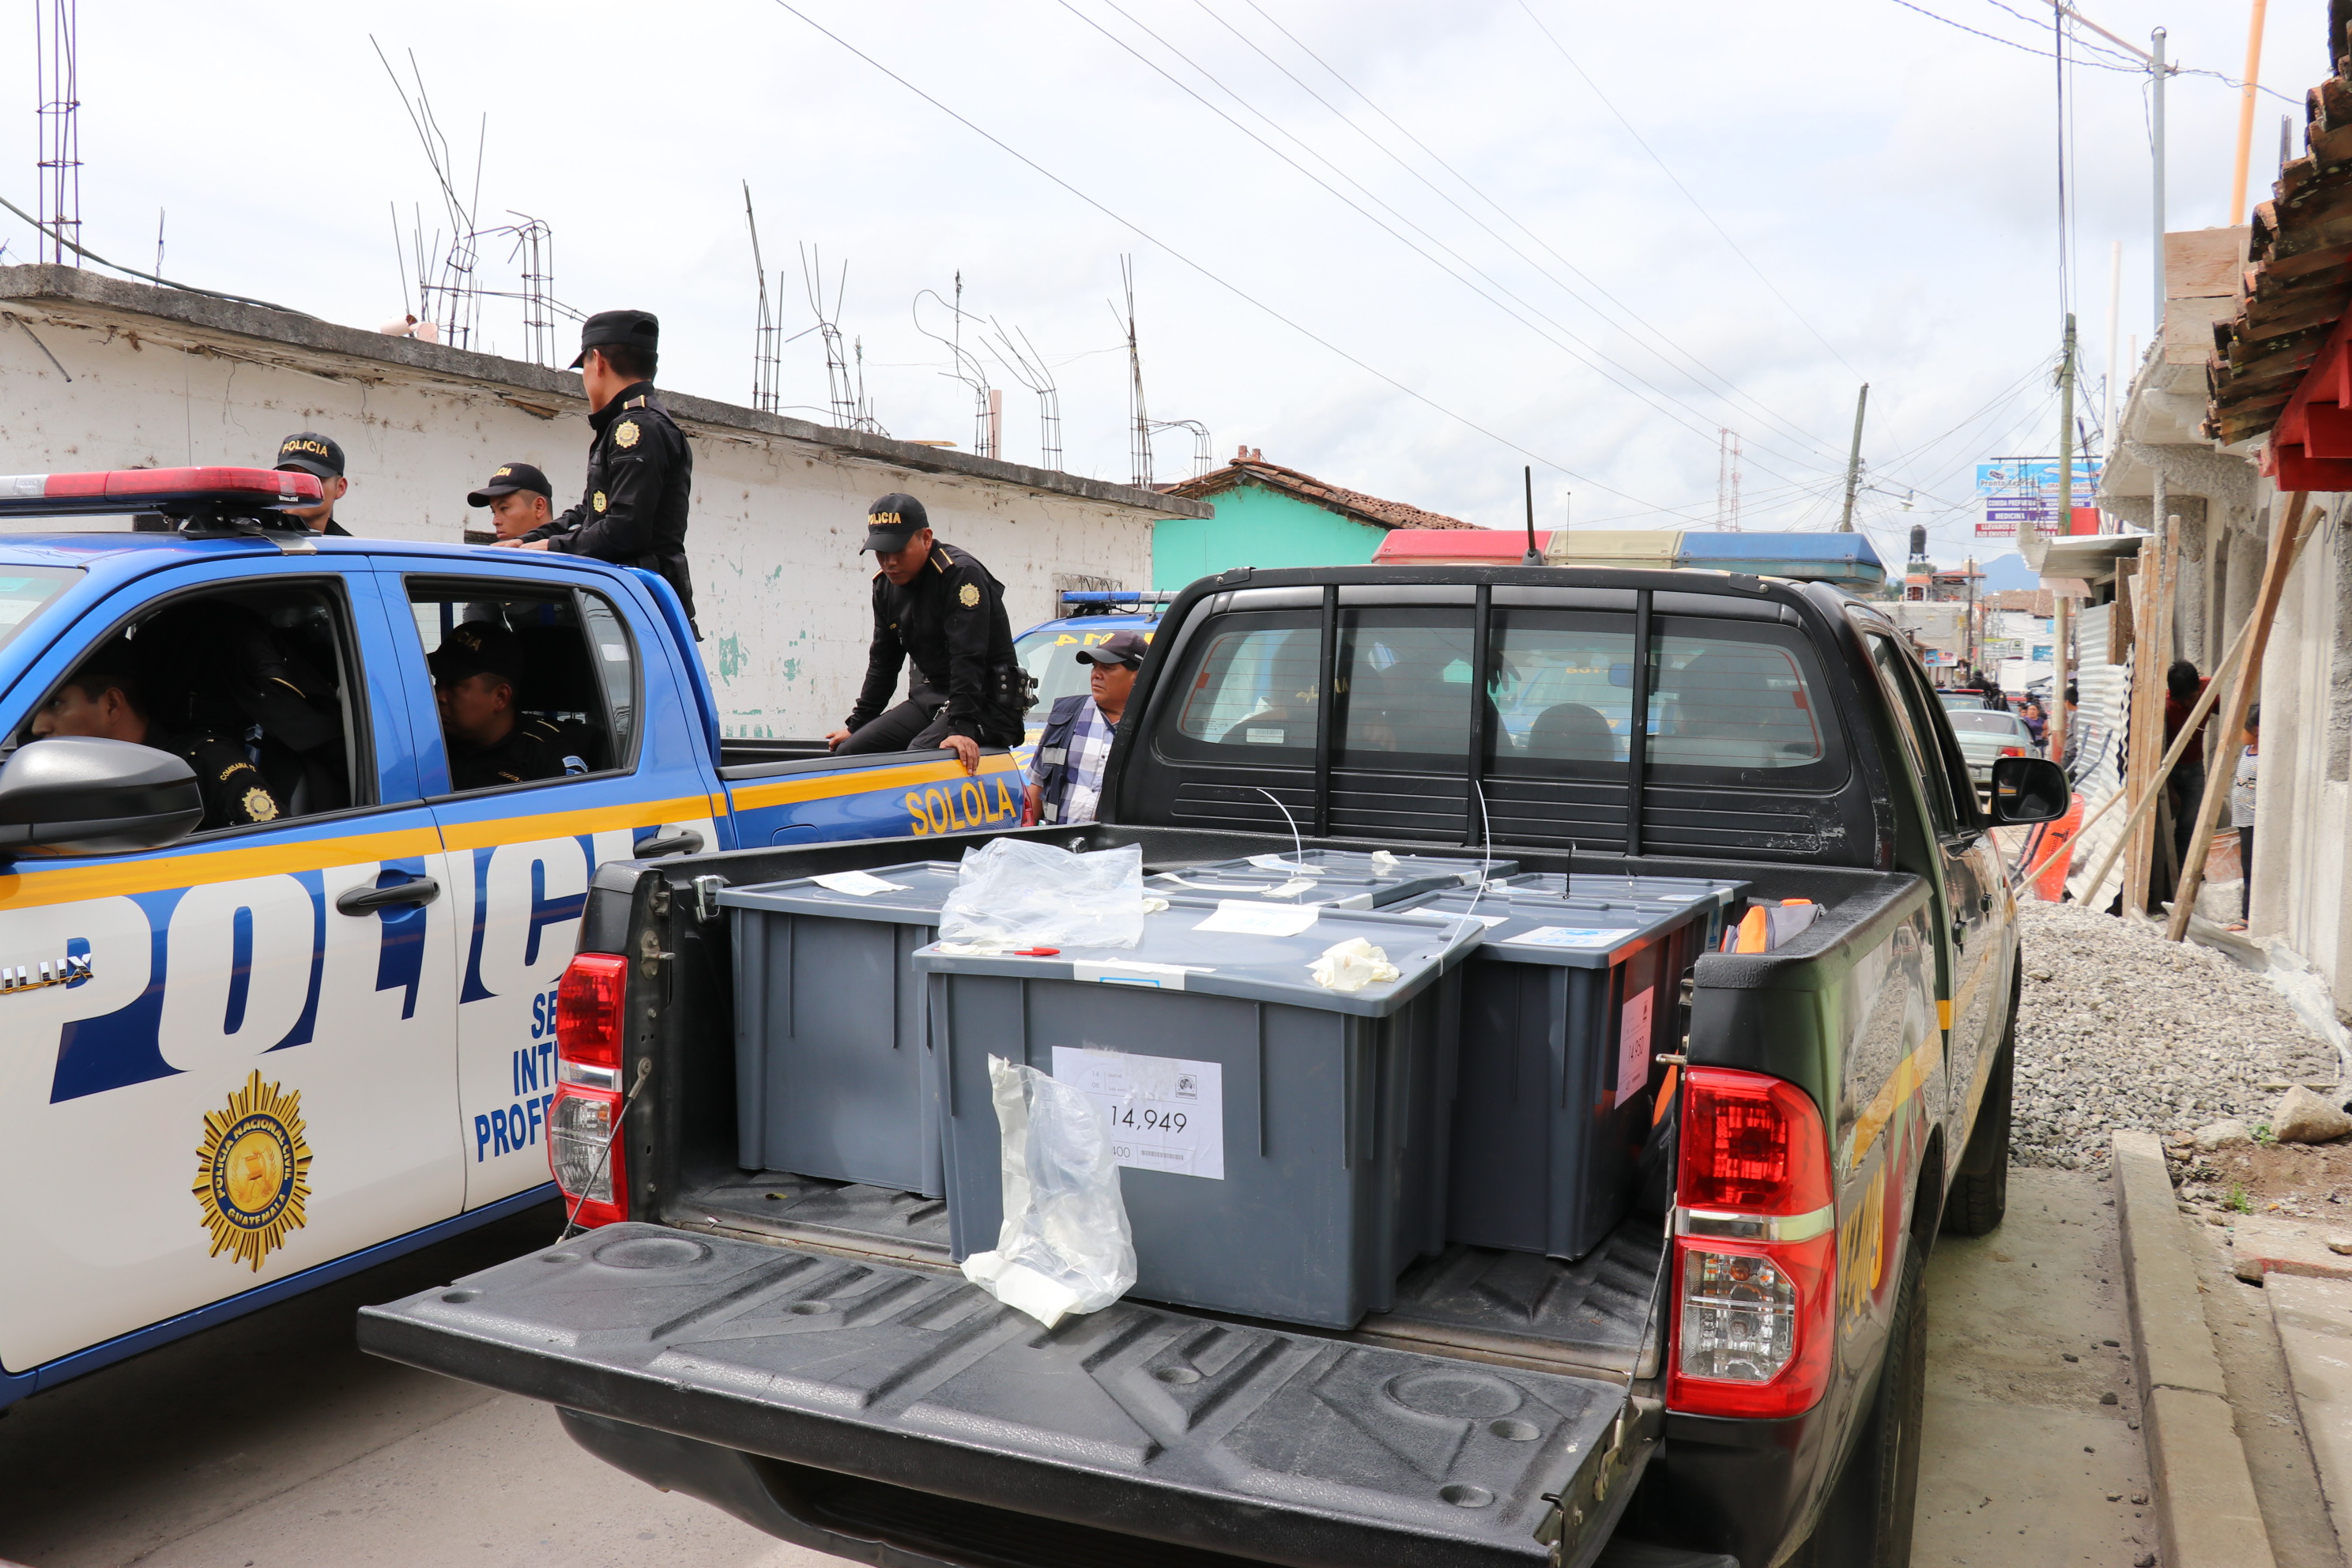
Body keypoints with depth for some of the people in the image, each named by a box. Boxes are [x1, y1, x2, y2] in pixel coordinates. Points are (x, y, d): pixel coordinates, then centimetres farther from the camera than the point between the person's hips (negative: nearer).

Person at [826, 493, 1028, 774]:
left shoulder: (961, 573, -17)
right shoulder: (886, 585, 9)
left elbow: (968, 657, -25)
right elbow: (883, 661, 19)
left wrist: (962, 727, -33)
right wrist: (856, 724, 17)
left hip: (985, 702, -8)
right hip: (930, 698, 8)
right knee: (847, 753, -6)